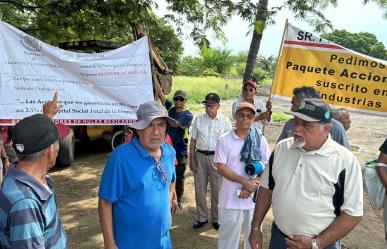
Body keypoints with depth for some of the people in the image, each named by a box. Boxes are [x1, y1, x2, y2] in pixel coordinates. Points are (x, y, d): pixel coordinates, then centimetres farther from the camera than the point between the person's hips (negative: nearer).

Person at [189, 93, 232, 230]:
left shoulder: (225, 121, -3)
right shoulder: (198, 119, 1)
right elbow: (193, 141, 4)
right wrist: (191, 160, 1)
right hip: (200, 156, 2)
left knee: (217, 189, 8)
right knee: (200, 188, 11)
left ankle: (216, 218, 28)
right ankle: (202, 217, 29)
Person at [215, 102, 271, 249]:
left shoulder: (260, 139, -1)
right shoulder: (225, 140, -5)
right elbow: (221, 167, -9)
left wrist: (252, 186, -13)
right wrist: (245, 181, -17)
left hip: (255, 197, 2)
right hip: (231, 198, -1)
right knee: (228, 237, 11)